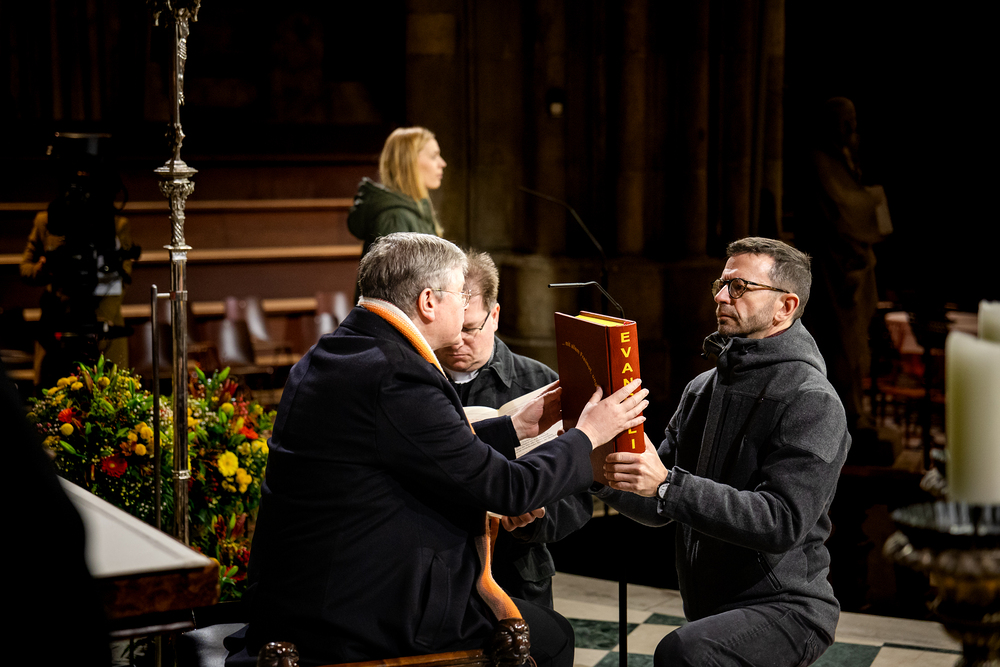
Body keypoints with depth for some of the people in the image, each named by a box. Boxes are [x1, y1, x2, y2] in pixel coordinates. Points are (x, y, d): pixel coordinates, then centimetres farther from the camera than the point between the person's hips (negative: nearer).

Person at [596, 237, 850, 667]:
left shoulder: (812, 402, -13)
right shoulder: (702, 389, 10)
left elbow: (782, 521, -24)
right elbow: (658, 509, 11)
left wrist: (668, 485, -30)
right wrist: (607, 476, -10)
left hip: (785, 607, -8)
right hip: (708, 607, 8)